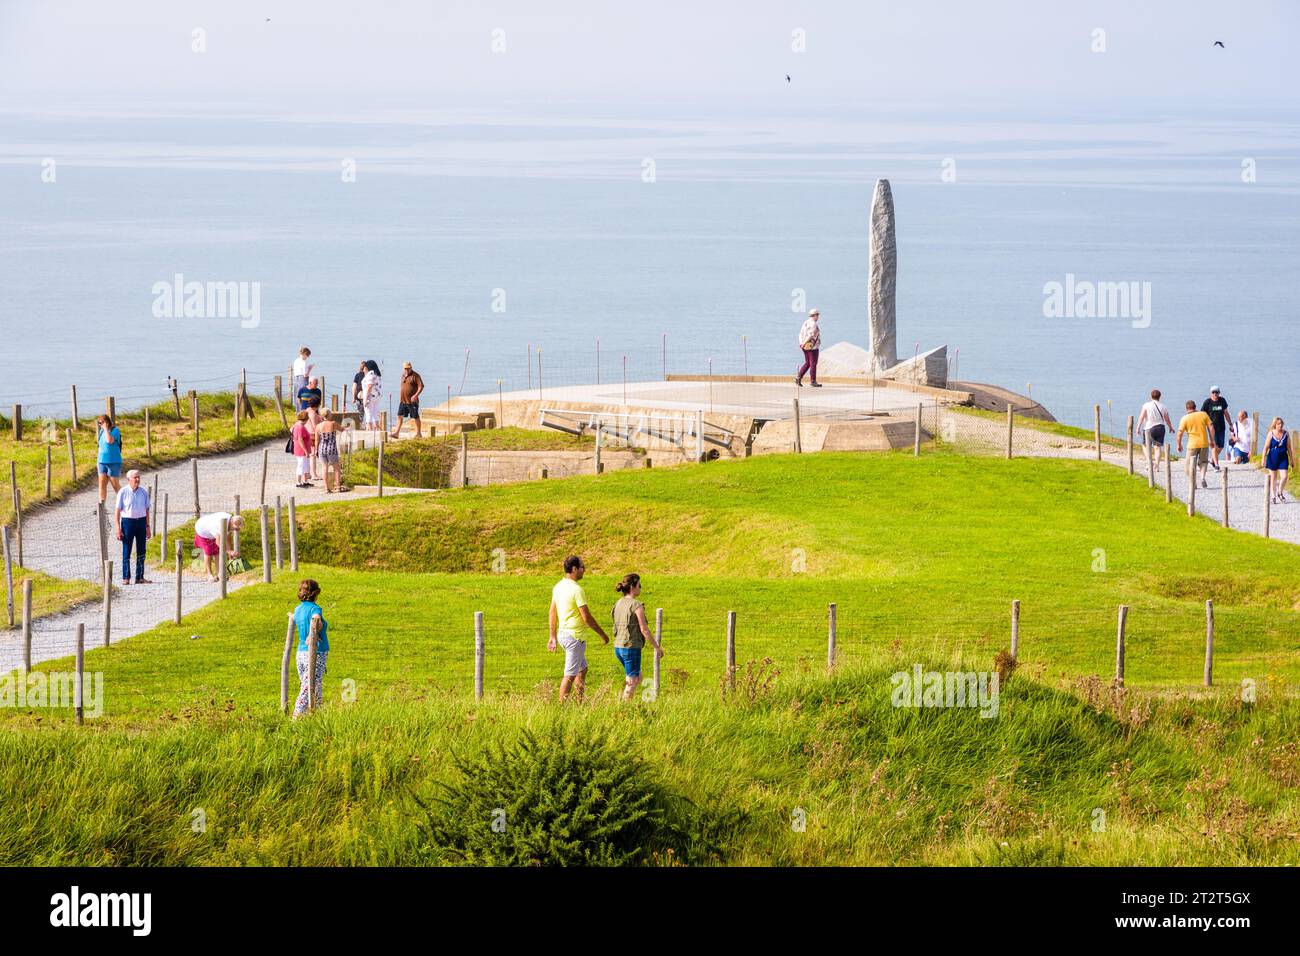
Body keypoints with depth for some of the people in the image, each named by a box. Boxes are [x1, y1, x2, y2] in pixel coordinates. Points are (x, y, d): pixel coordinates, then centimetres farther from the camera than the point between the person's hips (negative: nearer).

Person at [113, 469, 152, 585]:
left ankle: (140, 577, 10)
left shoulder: (144, 492, 7)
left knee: (141, 551, 5)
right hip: (127, 522, -4)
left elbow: (146, 510, 12)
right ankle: (126, 578, 1)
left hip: (141, 522, 4)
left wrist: (148, 527, 9)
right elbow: (117, 511, -5)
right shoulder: (123, 492, -5)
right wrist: (118, 529, -11)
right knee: (126, 551, -2)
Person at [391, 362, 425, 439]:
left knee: (416, 417, 4)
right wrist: (399, 396, 18)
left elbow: (421, 386, -15)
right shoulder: (403, 375, 12)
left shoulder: (415, 375, -9)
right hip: (403, 400, 6)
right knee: (399, 416, 0)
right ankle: (396, 433, 0)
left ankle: (418, 433, 14)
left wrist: (416, 395, -25)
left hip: (412, 401, -6)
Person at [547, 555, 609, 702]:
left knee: (582, 669, 20)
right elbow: (586, 618, -18)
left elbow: (553, 613, 12)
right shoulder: (576, 589, -19)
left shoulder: (558, 586, 7)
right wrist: (602, 634, -6)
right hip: (574, 636, -9)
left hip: (562, 634, 9)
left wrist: (553, 637, 18)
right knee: (570, 675, -4)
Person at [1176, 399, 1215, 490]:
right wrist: (1212, 441, 11)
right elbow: (1211, 429, 1)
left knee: (1191, 464, 9)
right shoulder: (1203, 415, 2)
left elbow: (1180, 433, -5)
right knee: (1203, 462, 18)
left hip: (1192, 444, -2)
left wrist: (1179, 445, 8)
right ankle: (1202, 477, -5)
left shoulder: (1185, 418, -3)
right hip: (1204, 443, 2)